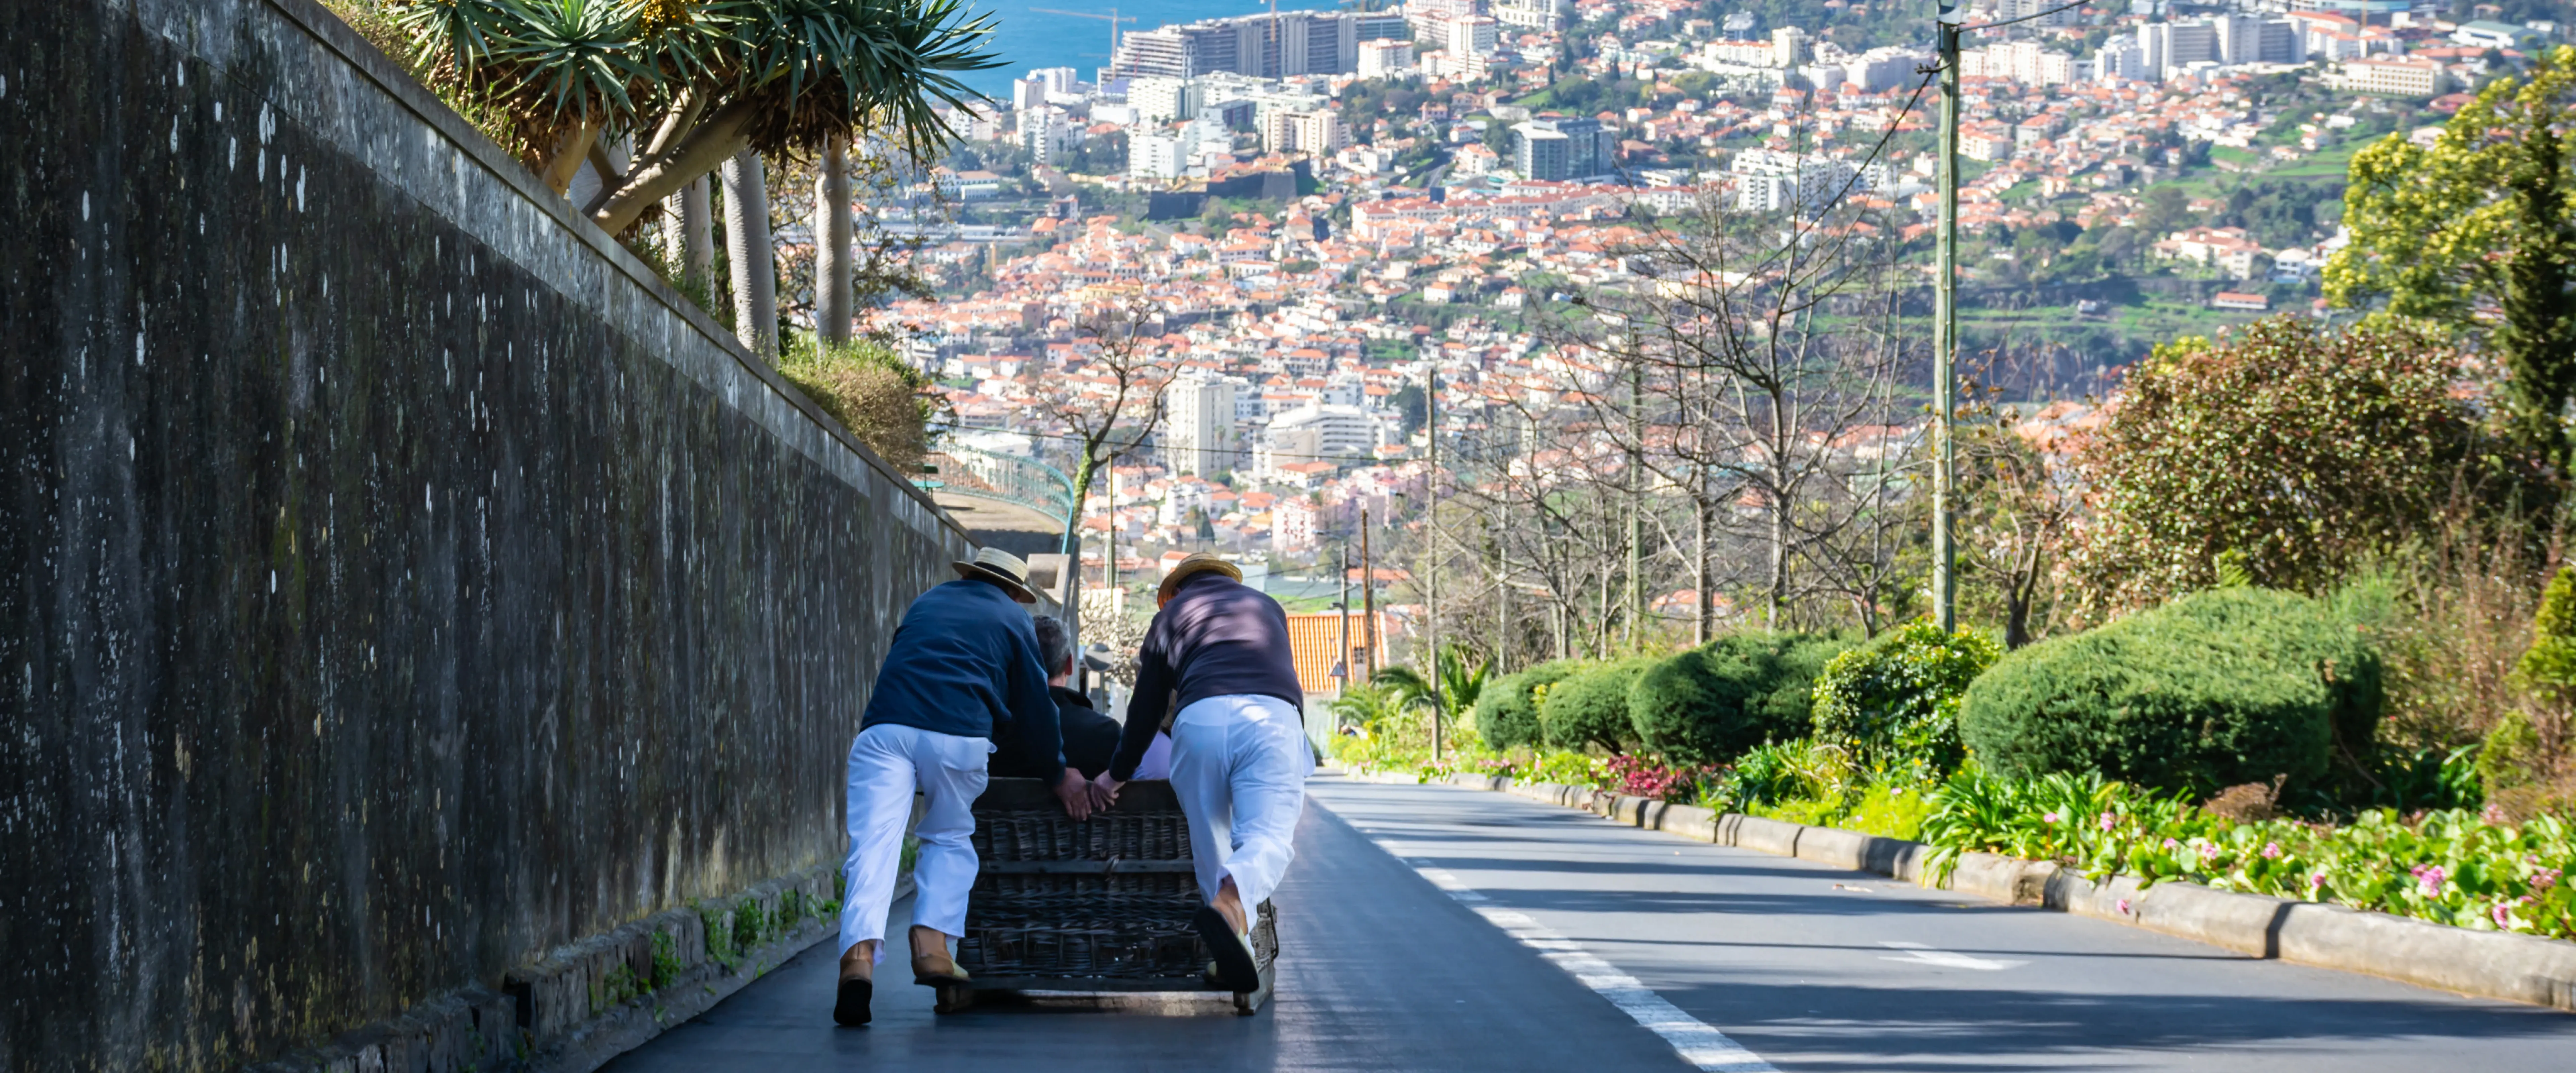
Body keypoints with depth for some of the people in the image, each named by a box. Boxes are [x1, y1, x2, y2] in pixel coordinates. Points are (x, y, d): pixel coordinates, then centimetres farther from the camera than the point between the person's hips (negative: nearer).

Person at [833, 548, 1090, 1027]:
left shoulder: (927, 603, 33)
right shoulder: (1013, 620, 23)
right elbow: (1033, 705, 23)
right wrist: (1059, 775, 35)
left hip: (885, 725, 1)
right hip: (959, 734, -1)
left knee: (874, 844, -9)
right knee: (950, 840, 20)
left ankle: (860, 954, -31)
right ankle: (933, 946, 2)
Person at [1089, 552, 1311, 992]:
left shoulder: (1172, 613, 30)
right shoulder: (1267, 607, 36)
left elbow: (1146, 708, 29)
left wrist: (1119, 773, 40)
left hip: (1200, 717, 0)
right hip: (1272, 715, 0)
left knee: (1211, 839, 12)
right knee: (1269, 836, -9)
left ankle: (1236, 956, 12)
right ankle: (1234, 899, -39)